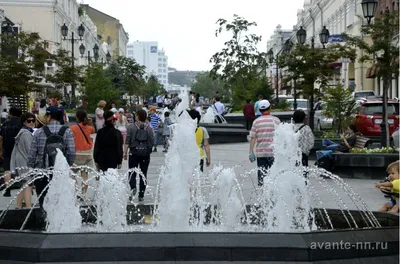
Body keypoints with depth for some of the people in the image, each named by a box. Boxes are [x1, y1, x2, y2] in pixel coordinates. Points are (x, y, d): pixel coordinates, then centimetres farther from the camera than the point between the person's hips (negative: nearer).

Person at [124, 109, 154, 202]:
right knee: (143, 174, 8)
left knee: (132, 172, 7)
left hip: (134, 153, -2)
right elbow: (152, 142, 2)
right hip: (145, 154, 2)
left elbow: (127, 141, -7)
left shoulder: (131, 127, -4)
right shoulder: (149, 128, 1)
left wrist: (125, 153, -3)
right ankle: (141, 195, 8)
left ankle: (133, 188, -19)